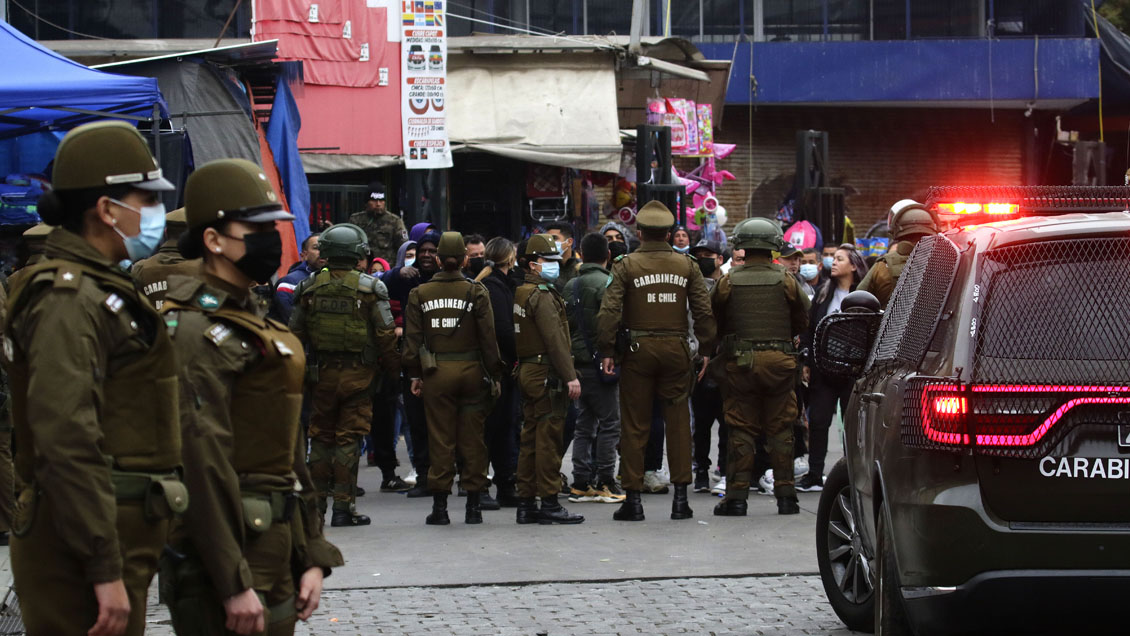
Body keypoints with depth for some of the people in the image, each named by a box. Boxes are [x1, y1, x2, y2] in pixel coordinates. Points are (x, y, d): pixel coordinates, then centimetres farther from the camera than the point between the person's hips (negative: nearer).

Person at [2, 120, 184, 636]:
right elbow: (68, 441, -24)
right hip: (84, 538, -10)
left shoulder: (102, 290, 18)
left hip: (120, 532, 10)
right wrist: (105, 569, -25)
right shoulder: (69, 299, -15)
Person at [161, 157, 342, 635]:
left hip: (275, 542, 9)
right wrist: (233, 584, -22)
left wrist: (311, 557, 15)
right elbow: (202, 461, -20)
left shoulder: (254, 323, 17)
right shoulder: (199, 331, -14)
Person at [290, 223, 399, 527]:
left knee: (321, 437, 11)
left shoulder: (310, 288, 2)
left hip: (321, 374, 3)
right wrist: (392, 370, 3)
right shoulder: (369, 288, -7)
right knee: (348, 439, 1)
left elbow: (296, 334, 6)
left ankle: (315, 504, 13)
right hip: (357, 375, -3)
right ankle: (343, 507, -1)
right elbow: (385, 335, -7)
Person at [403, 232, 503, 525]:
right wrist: (493, 374, 2)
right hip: (471, 370, -1)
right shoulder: (476, 292, -4)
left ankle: (439, 506, 4)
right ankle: (473, 505, 7)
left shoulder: (420, 293, 1)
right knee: (472, 439, 5)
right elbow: (488, 336, -4)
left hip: (436, 372, 1)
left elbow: (413, 337, 2)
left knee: (440, 439, 5)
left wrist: (414, 374, 8)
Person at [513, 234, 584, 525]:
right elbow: (555, 339, -20)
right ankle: (550, 503, -6)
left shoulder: (520, 293, 16)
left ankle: (526, 504, 14)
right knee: (548, 438, -7)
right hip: (546, 374, -10)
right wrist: (570, 376, -21)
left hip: (528, 371, 10)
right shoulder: (542, 296, -13)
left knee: (531, 438, 11)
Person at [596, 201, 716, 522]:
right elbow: (703, 312, 2)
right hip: (676, 350, 2)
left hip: (638, 350, -1)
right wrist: (707, 349, 9)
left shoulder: (626, 265, -3)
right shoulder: (687, 265, 4)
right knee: (678, 421, 7)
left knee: (635, 425, 4)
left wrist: (607, 351, -6)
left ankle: (633, 498, 5)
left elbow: (609, 311, -10)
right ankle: (680, 497, 5)